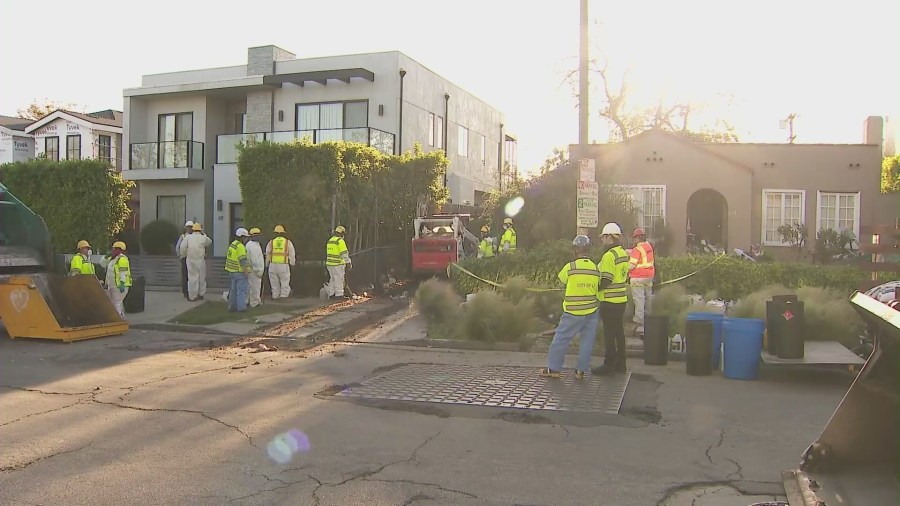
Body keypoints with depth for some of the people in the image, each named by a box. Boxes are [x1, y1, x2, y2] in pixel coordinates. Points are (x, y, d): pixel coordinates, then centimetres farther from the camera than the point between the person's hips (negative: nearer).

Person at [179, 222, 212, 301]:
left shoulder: (188, 237, -2)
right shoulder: (203, 238, -1)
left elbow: (182, 247, -10)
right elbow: (210, 242, 18)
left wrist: (183, 256, 6)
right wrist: (203, 234, 22)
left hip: (190, 260, 0)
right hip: (201, 260, 0)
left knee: (192, 277, 4)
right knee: (202, 277, 15)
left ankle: (192, 296, 7)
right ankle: (201, 294, 23)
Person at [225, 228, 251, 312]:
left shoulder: (232, 244, 13)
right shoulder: (240, 246, -17)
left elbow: (228, 257, 19)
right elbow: (243, 260, -23)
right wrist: (246, 271, -20)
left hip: (232, 271, 9)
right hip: (240, 272, -9)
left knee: (234, 289, 15)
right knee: (242, 289, -5)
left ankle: (232, 306, 20)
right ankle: (241, 307, -6)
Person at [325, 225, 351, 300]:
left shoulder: (330, 240, 14)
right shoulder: (340, 241, -13)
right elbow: (344, 253, -17)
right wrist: (348, 263, -11)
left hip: (329, 263, 8)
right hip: (338, 264, -8)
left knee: (332, 279, 13)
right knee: (338, 279, -3)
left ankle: (331, 294, 17)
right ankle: (339, 294, -2)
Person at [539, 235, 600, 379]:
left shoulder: (570, 267, -13)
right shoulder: (595, 269, -2)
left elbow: (561, 279, 5)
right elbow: (598, 288, 8)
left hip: (573, 312, -4)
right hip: (591, 310, 4)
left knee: (561, 338, 7)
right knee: (587, 340, 11)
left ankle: (553, 368, 13)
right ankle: (581, 370, 14)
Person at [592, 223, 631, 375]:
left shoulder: (609, 256, -19)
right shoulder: (623, 253, 11)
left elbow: (606, 280, -23)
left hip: (609, 301, -9)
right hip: (621, 299, 9)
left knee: (609, 333, -1)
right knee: (619, 332, 15)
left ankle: (609, 364, 5)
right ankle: (620, 364, 22)